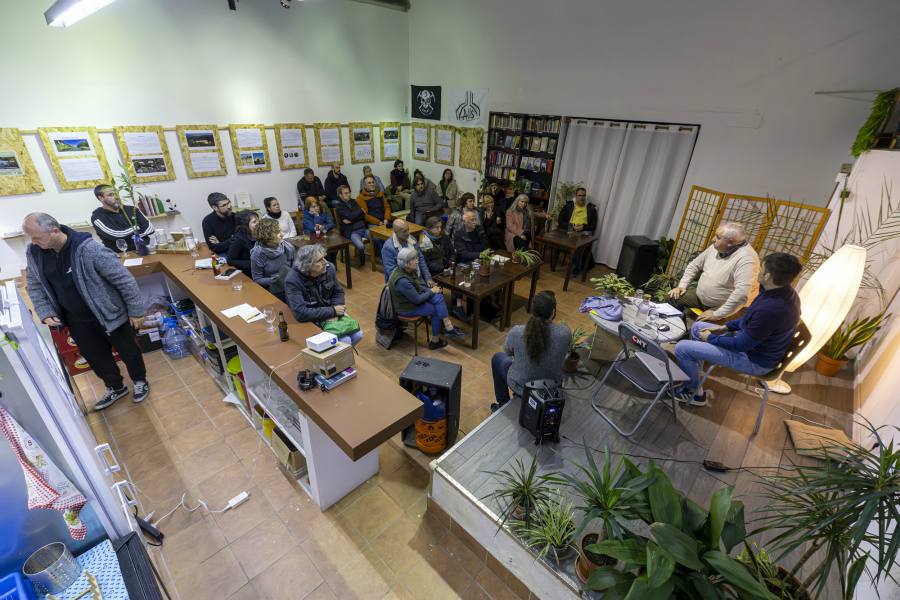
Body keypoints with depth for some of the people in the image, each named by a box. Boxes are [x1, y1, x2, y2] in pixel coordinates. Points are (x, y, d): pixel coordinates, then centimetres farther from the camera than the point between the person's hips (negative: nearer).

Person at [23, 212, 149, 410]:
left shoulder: (89, 248, -27)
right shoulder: (33, 252, -6)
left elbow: (124, 279, -22)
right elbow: (34, 285, 10)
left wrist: (136, 311, -17)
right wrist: (45, 313, -3)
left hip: (109, 313, -6)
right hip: (76, 320, 6)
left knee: (127, 350, 13)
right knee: (95, 356, 20)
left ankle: (140, 381, 38)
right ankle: (115, 388, 42)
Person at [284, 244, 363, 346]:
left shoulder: (329, 268, -10)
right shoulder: (293, 281, -25)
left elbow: (338, 292, 5)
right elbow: (301, 313, -33)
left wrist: (336, 311, -14)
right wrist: (332, 311, -27)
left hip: (332, 315, 6)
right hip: (311, 321, -5)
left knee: (358, 335, -10)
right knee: (345, 341, -22)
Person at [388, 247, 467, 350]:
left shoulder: (409, 270, -6)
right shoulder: (402, 281, -33)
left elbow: (418, 286, 10)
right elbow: (417, 300, -25)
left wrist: (430, 289, -6)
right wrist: (431, 291, -11)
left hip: (414, 298, 8)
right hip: (406, 307, -8)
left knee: (438, 297, -10)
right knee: (435, 310, -3)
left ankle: (448, 328, -9)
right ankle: (435, 340, 13)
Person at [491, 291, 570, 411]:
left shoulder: (516, 332, -26)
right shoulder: (565, 333, -24)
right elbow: (563, 355, -1)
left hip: (520, 386, -2)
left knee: (498, 358, 27)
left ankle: (503, 405, 37)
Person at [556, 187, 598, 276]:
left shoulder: (591, 208, 9)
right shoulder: (568, 205, 9)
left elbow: (593, 226, 5)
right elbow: (560, 221, 2)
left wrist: (583, 227, -15)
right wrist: (572, 226, -13)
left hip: (584, 231, 0)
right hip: (569, 230, 0)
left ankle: (576, 267, -23)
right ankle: (578, 266, -21)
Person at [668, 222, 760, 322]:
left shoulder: (746, 259, -27)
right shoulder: (716, 247, -2)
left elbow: (742, 293, -36)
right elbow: (694, 265, 12)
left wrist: (718, 314, -30)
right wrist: (682, 285, 0)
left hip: (724, 307, -7)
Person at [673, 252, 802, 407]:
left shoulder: (772, 309, -37)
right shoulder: (784, 292, -6)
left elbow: (741, 344, -26)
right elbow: (751, 318, 11)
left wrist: (711, 338, -11)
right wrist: (726, 327, 6)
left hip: (754, 359, -10)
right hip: (755, 343, 10)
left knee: (681, 348, -15)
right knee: (697, 327, 16)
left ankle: (695, 392, 8)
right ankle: (693, 376, 25)